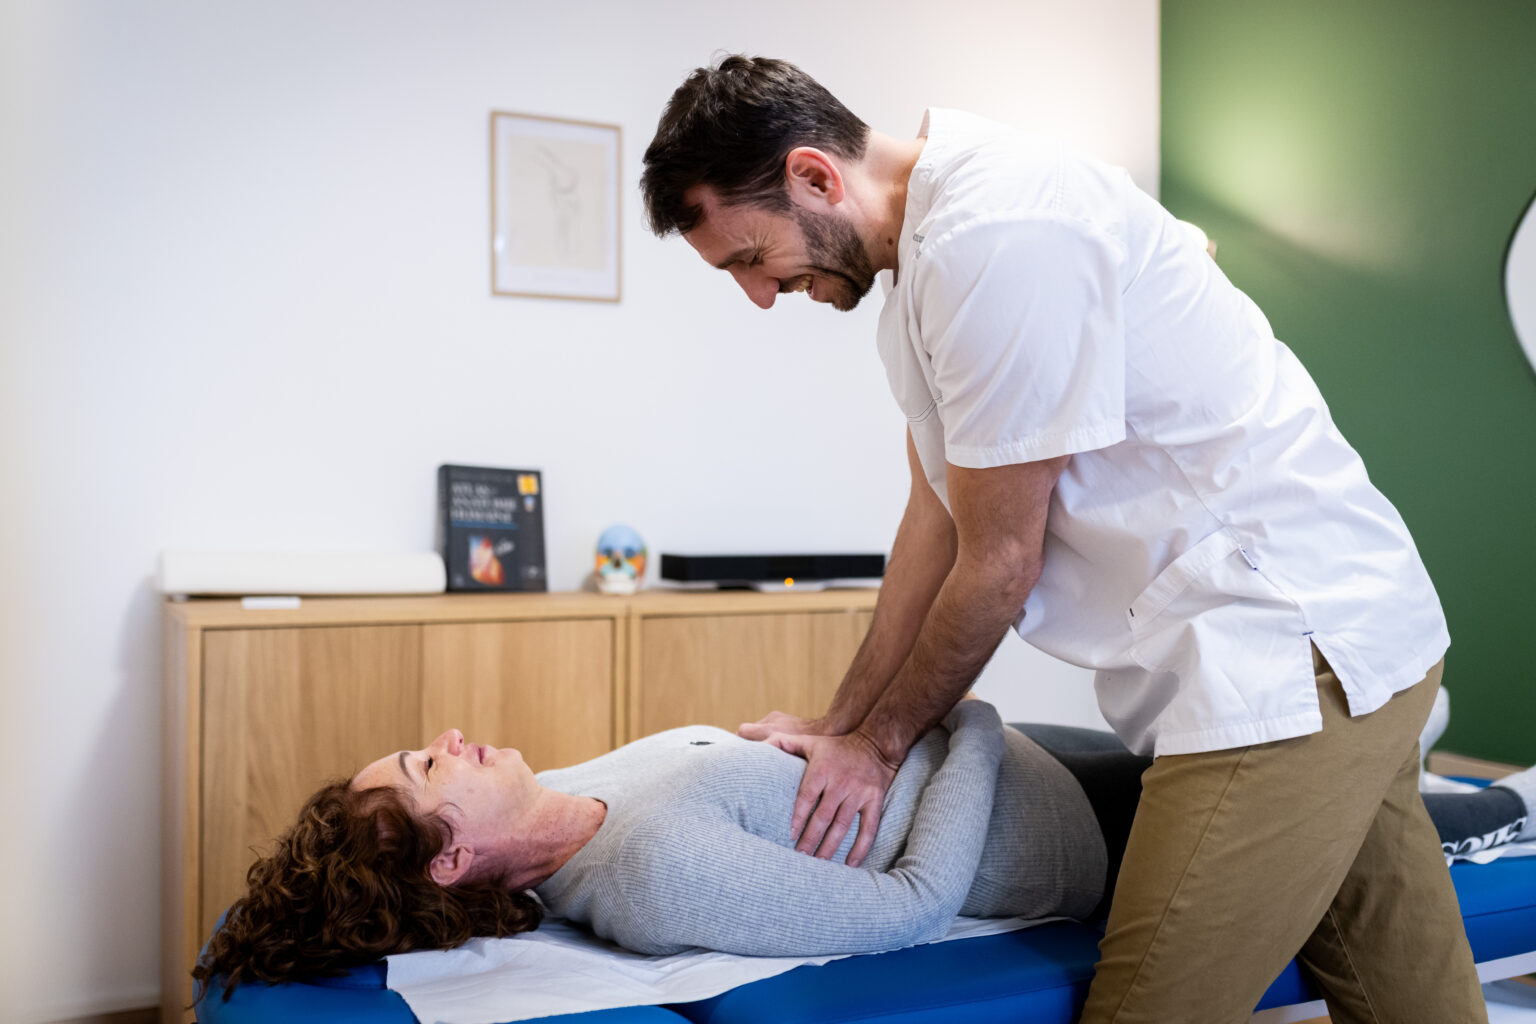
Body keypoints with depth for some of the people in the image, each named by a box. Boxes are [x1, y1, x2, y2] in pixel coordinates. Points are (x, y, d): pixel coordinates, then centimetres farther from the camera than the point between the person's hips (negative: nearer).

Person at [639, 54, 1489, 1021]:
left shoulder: (995, 234, -20)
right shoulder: (924, 247, 12)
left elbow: (999, 564, -15)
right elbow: (937, 518, 14)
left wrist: (879, 742, 1)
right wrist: (841, 723, 14)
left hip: (1287, 644, -10)